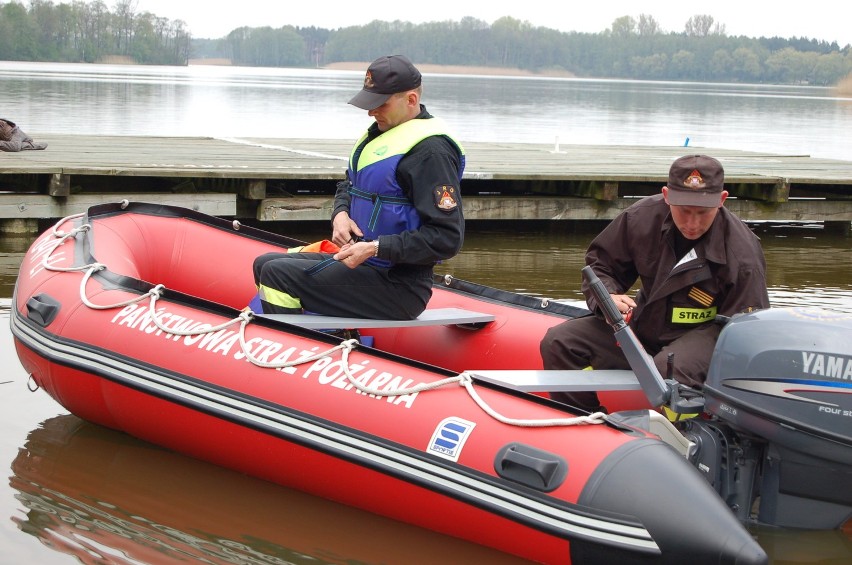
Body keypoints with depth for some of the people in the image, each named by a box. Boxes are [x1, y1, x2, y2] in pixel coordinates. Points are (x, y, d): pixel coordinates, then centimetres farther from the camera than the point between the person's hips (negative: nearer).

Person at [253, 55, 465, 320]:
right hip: (363, 264, 11)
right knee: (264, 264, 14)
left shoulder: (430, 150, -18)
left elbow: (447, 239, -23)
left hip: (398, 287, -11)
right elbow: (348, 186, 27)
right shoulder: (381, 132, 13)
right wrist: (340, 214, 2)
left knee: (277, 274, -18)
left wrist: (375, 248, -24)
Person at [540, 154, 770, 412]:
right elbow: (600, 262, 8)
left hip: (705, 334, -5)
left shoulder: (743, 255, -20)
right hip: (643, 323, 5)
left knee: (668, 369, -41)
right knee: (558, 342, -9)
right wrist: (607, 297, -14)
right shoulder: (643, 216, -9)